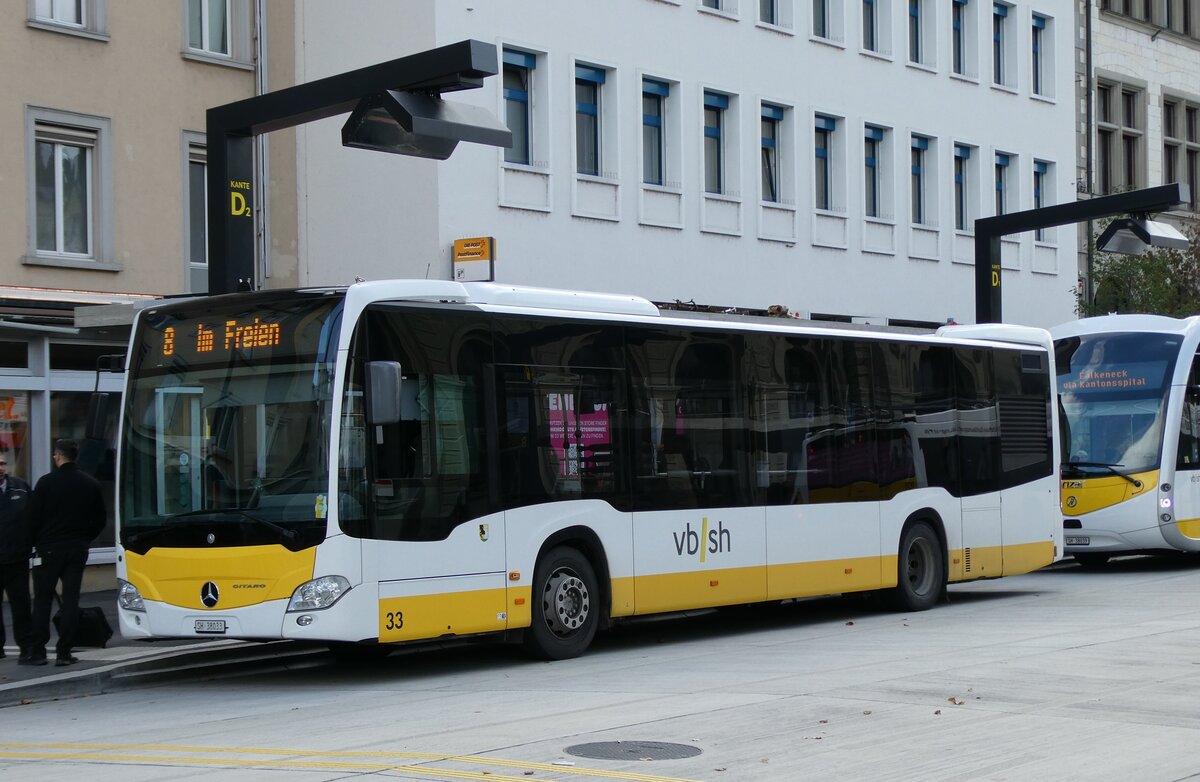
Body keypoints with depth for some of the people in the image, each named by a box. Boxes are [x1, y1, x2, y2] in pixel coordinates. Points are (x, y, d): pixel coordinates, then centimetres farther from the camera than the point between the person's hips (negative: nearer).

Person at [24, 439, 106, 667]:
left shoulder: (46, 482, -9)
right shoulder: (92, 484, 4)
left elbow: (34, 517, -7)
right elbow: (99, 521, 7)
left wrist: (36, 543, 8)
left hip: (49, 548, -3)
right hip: (78, 550, 3)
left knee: (42, 601, 4)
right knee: (70, 601, 5)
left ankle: (37, 652, 2)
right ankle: (64, 652, 2)